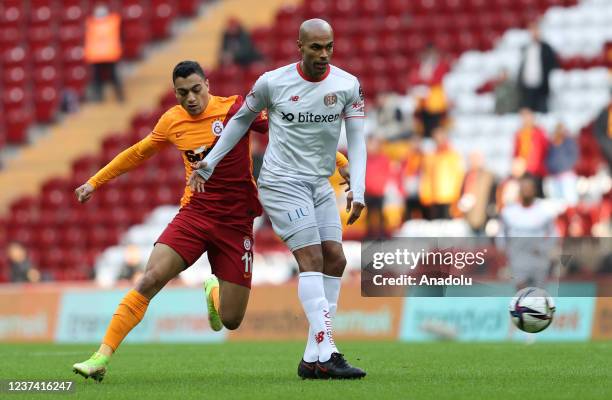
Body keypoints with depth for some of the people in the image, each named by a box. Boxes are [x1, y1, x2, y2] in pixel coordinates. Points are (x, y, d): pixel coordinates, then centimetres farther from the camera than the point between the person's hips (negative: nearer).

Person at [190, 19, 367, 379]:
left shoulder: (348, 85, -2)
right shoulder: (273, 82, -8)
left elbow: (356, 141, 1)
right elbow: (243, 118, 9)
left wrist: (358, 191, -10)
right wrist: (209, 163, 10)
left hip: (320, 185, 5)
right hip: (283, 183, -5)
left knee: (335, 260, -2)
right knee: (312, 259, -16)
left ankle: (312, 359, 2)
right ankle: (326, 356, -23)